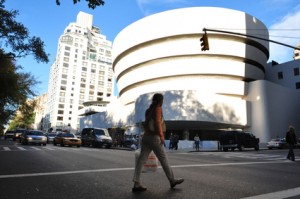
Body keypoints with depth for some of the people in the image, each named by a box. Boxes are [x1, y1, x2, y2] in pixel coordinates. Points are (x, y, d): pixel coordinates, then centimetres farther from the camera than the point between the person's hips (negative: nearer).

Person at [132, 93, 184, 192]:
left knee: (141, 159, 0)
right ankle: (172, 180, 18)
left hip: (146, 136, 8)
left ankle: (136, 184, -3)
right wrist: (161, 136, -18)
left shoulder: (148, 110, 17)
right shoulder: (158, 108, -6)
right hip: (154, 137, -8)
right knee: (163, 159, 4)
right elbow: (157, 122, -18)